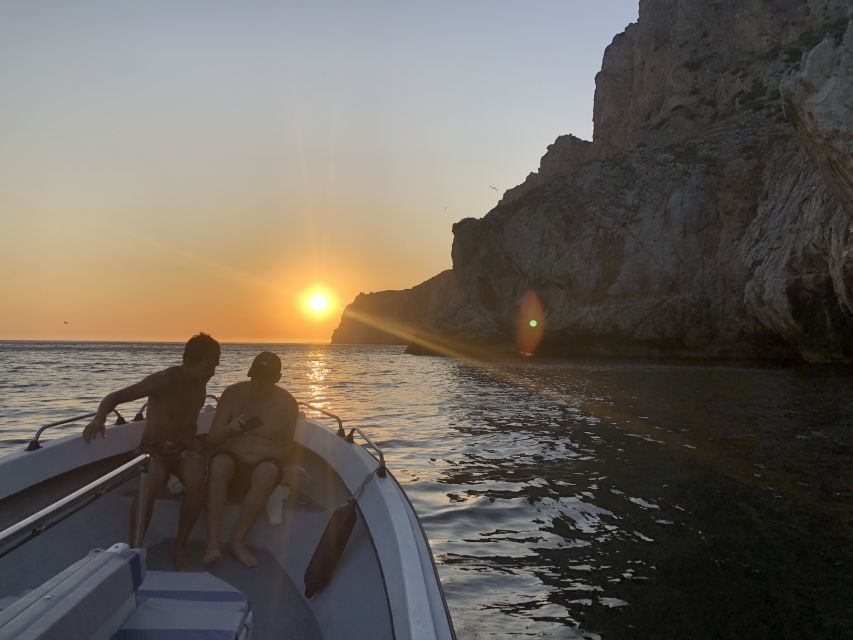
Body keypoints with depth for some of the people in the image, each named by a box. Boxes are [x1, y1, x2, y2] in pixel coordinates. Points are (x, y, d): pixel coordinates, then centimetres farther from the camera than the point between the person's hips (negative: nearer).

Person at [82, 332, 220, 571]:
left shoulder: (200, 381, -1)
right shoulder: (164, 380, -19)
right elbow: (114, 397, -21)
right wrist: (99, 418, -40)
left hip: (186, 446, 3)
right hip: (154, 448, -3)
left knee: (196, 484, -29)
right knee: (148, 488, -33)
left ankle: (180, 546, -9)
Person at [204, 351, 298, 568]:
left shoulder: (287, 403, -3)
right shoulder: (233, 394, -3)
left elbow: (286, 446, 4)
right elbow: (211, 440, -4)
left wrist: (261, 454, -15)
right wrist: (228, 428, -26)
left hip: (264, 461, 0)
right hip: (232, 457, 1)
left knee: (266, 473, -35)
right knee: (219, 465, -34)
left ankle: (238, 540, -24)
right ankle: (213, 541, -31)